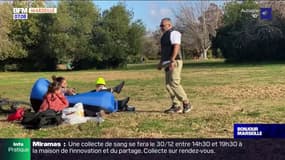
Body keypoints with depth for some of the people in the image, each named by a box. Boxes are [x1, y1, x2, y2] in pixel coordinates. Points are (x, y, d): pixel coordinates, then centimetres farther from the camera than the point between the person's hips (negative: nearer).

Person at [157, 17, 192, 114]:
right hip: (167, 63, 10)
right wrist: (161, 62, 23)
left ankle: (186, 103, -5)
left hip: (174, 62, -10)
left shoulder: (174, 33, -9)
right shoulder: (164, 35, 20)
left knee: (174, 83, -15)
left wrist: (172, 60, -27)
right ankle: (176, 106, 9)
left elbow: (176, 47, -20)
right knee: (168, 85, 6)